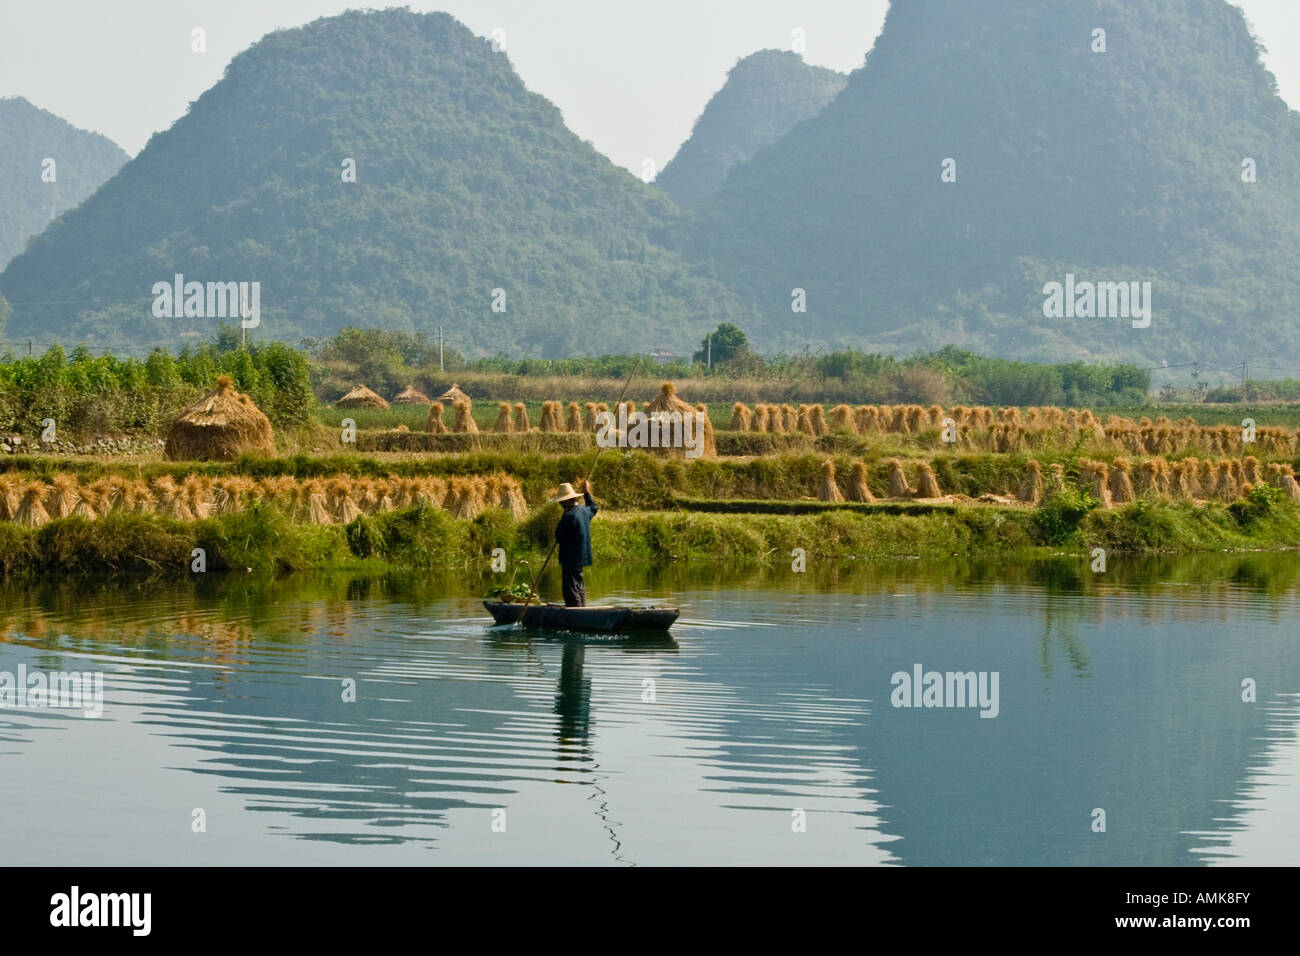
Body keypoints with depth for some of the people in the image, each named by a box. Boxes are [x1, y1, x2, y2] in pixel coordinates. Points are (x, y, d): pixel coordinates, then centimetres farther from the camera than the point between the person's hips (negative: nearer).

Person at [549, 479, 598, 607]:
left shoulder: (569, 516, -21)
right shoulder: (584, 510, 6)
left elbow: (559, 536, -18)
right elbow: (593, 508, 32)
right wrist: (587, 493, 41)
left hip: (571, 559, -9)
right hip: (582, 557, 9)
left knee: (571, 589, -7)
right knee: (579, 586, 18)